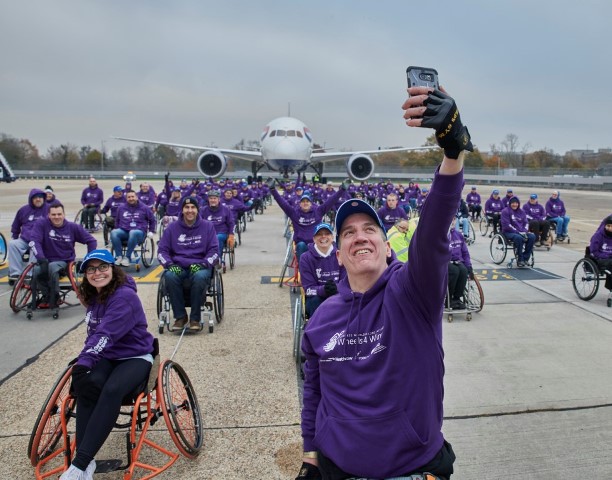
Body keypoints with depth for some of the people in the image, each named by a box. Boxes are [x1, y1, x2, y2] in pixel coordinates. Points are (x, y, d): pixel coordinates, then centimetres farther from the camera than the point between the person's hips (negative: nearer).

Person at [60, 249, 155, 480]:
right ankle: (86, 461, -25)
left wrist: (84, 361, -37)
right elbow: (94, 334, 15)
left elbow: (105, 334, -29)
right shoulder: (94, 298, 7)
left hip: (135, 357, -6)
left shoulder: (125, 296, -18)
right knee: (86, 384, -28)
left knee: (112, 391, -35)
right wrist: (83, 361, 1)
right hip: (107, 357, 6)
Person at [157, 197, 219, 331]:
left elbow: (214, 250, 4)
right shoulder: (173, 227, 8)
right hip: (178, 267, 2)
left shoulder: (207, 226, 5)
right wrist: (169, 264, -10)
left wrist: (203, 264, -13)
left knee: (200, 277, -37)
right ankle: (180, 317, -17)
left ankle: (195, 318, -20)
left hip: (200, 266, -1)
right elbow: (162, 250, 9)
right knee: (169, 276, -33)